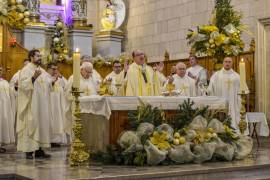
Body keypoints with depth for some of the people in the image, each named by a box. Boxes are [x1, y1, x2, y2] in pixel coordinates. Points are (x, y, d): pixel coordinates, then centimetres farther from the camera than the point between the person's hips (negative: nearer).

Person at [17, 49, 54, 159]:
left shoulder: (42, 71, 17)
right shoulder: (26, 70, -6)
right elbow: (23, 85, -19)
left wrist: (52, 83, 3)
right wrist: (33, 77, -30)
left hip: (41, 105, 8)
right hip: (31, 104, -8)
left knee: (41, 124, 6)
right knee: (31, 124, -8)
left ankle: (39, 149, 11)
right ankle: (29, 150, -4)